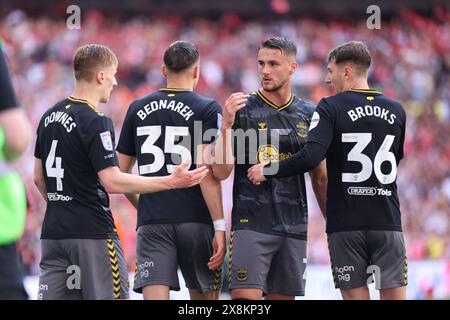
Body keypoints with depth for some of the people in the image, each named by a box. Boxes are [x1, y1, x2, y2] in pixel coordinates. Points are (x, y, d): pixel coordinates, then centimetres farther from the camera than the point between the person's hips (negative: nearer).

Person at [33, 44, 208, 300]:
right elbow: (112, 182, -19)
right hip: (93, 233, -7)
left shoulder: (49, 116, 11)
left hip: (53, 231, 8)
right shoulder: (95, 121, -13)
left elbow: (39, 178, 18)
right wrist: (171, 182, -17)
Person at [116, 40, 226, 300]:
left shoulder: (138, 109, 10)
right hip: (196, 220, -2)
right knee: (204, 296, 13)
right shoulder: (207, 109, -1)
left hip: (151, 221, 2)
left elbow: (120, 173, 14)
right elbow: (207, 173, -11)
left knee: (155, 296, -6)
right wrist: (220, 225, -10)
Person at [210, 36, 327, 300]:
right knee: (245, 295, -13)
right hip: (251, 223, -4)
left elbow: (320, 178, 17)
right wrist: (226, 125, -18)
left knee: (284, 296, 6)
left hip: (294, 227, 4)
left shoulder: (308, 115, 10)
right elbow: (221, 172, -7)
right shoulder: (243, 110, -1)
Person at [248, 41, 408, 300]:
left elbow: (310, 157, -18)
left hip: (346, 223, -2)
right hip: (388, 222, 2)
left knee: (356, 294, 2)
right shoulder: (396, 111, 7)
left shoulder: (330, 108, -6)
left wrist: (267, 171, -7)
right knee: (394, 295, 3)